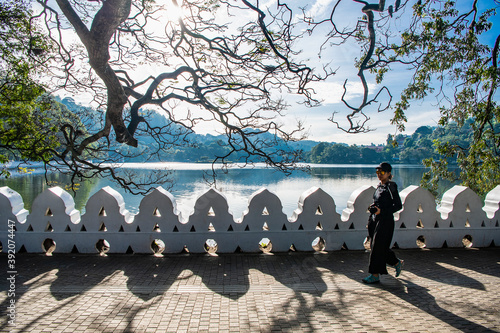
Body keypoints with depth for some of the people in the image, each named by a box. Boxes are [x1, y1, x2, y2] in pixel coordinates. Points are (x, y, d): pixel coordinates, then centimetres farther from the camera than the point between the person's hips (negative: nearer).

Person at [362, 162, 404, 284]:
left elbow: (398, 205, -13)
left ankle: (375, 275, 7)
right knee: (380, 247, 15)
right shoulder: (379, 186, 12)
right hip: (375, 219, 8)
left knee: (378, 247, -4)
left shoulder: (391, 187, -11)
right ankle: (397, 262, 37)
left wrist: (381, 210, -20)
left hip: (386, 220, -8)